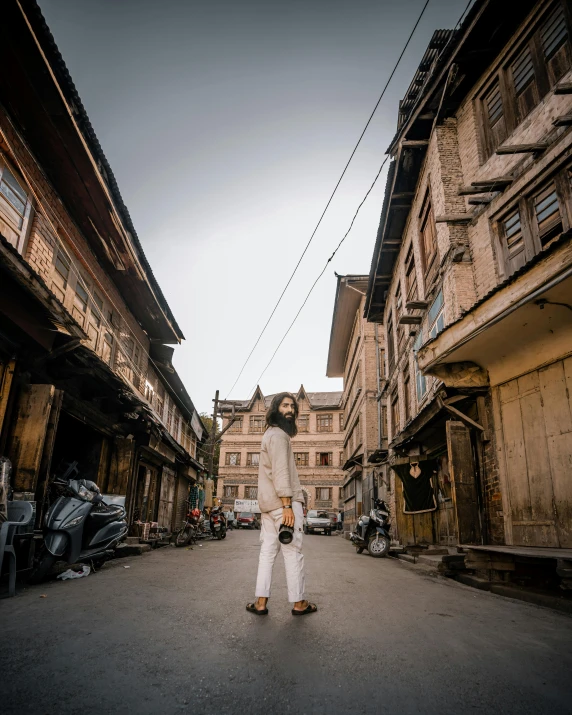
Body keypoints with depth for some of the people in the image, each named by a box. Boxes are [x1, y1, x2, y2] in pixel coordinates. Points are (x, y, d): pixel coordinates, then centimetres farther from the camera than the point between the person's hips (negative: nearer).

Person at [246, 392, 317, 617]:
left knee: (268, 551, 8)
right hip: (283, 502, -9)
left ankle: (260, 602, 9)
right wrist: (287, 505, -22)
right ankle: (299, 603, 8)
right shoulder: (278, 434, -9)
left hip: (268, 503, 9)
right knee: (293, 552, -1)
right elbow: (281, 472, -19)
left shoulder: (271, 434, 23)